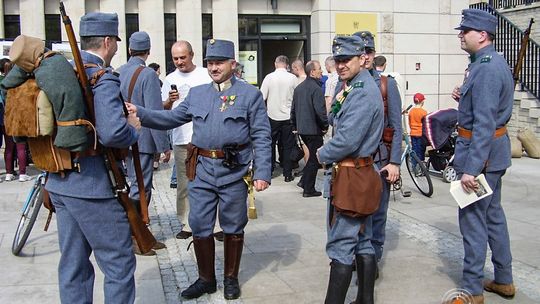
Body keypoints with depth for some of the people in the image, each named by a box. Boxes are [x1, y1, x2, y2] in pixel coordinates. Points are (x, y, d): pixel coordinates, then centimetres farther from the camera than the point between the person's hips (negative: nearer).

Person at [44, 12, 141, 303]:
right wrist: (133, 129, -7)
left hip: (59, 182, 8)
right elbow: (112, 134, -29)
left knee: (73, 263, 17)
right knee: (119, 263, 4)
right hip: (93, 185, -8)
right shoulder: (103, 78, -16)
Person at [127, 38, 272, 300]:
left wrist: (262, 173, -12)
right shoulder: (196, 94, 12)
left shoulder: (250, 94, -1)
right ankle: (206, 279, 26)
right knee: (200, 227, 8)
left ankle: (231, 279, 29)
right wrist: (139, 112, -6)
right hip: (202, 171, 3)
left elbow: (261, 137, -4)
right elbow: (171, 118, 9)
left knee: (233, 228, 10)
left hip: (234, 172, -3)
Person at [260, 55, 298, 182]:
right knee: (287, 145, 7)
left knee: (270, 144, 12)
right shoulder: (292, 78, -4)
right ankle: (287, 174, 9)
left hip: (272, 116, 0)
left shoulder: (269, 77, -5)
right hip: (288, 116, 0)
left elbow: (262, 97, -5)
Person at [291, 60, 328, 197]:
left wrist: (296, 126, 22)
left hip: (301, 129, 8)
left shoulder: (298, 88, 10)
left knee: (313, 155, 23)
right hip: (314, 129, -8)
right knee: (314, 159, 3)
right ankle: (309, 189, 8)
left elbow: (293, 110, 15)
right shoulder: (316, 88, -17)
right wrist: (325, 126, -8)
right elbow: (320, 111, -22)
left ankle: (304, 181, 20)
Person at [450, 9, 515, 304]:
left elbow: (484, 124, -25)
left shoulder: (486, 68, -20)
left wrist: (470, 169, -26)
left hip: (481, 151, -11)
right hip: (494, 150, 11)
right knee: (493, 214, 18)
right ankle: (503, 280, 31)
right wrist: (464, 97, 5)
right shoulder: (492, 62, 12)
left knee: (473, 219, -2)